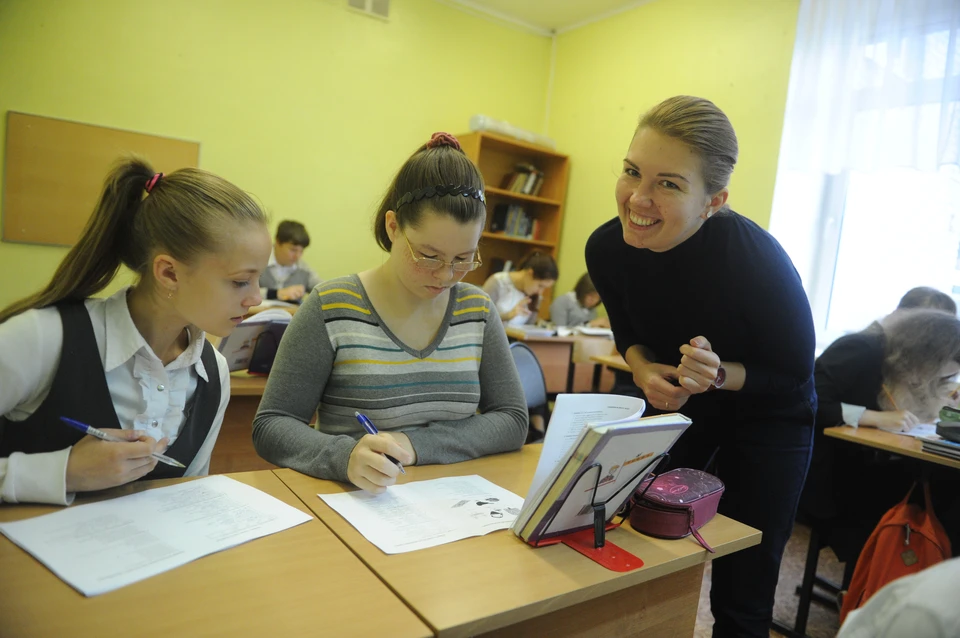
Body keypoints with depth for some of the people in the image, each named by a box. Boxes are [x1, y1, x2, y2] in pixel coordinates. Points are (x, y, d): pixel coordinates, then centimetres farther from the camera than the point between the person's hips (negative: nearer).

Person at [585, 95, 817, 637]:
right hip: (678, 401, 4)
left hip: (768, 414, -3)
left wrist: (720, 374, -35)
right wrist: (643, 370, -22)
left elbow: (796, 373, -18)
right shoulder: (607, 248, -22)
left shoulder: (758, 260, -34)